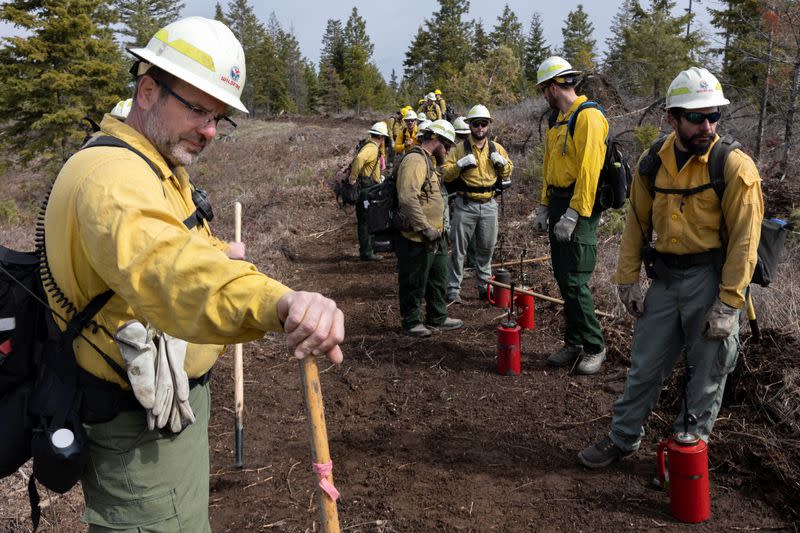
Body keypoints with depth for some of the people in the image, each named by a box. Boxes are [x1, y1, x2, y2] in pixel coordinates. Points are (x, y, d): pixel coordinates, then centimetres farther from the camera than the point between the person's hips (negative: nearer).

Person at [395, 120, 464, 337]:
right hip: (417, 239, -11)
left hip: (435, 237, 11)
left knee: (438, 279, 20)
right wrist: (426, 229, -26)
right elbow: (408, 199, -30)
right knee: (414, 284, 4)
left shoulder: (427, 161, 17)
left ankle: (437, 318, 33)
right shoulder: (415, 160, -18)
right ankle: (411, 322, 19)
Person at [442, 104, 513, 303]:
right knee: (459, 248, 1)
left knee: (486, 248, 11)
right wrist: (460, 164, -19)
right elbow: (445, 174, -4)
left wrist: (503, 162, -5)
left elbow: (507, 174, 14)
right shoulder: (460, 148, -1)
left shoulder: (496, 148, 8)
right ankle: (453, 288, 7)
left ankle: (484, 286, 25)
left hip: (489, 205, 3)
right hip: (465, 205, -3)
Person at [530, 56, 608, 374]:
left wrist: (573, 214, -22)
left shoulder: (588, 117, -12)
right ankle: (574, 343, 22)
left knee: (575, 282, -8)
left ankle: (594, 347, 7)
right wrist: (544, 206, 17)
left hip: (579, 207, -9)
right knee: (563, 279, 11)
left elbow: (589, 170, -20)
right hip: (558, 203, 9)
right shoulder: (557, 120, 18)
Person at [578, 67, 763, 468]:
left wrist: (728, 304, -16)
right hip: (666, 277, 4)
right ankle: (623, 438, 30)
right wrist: (627, 280, 6)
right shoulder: (654, 164, 1)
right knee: (645, 366, 13)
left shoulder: (735, 167, -14)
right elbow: (636, 224, 9)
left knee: (707, 374, 9)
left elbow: (744, 241, -14)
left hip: (711, 279, -4)